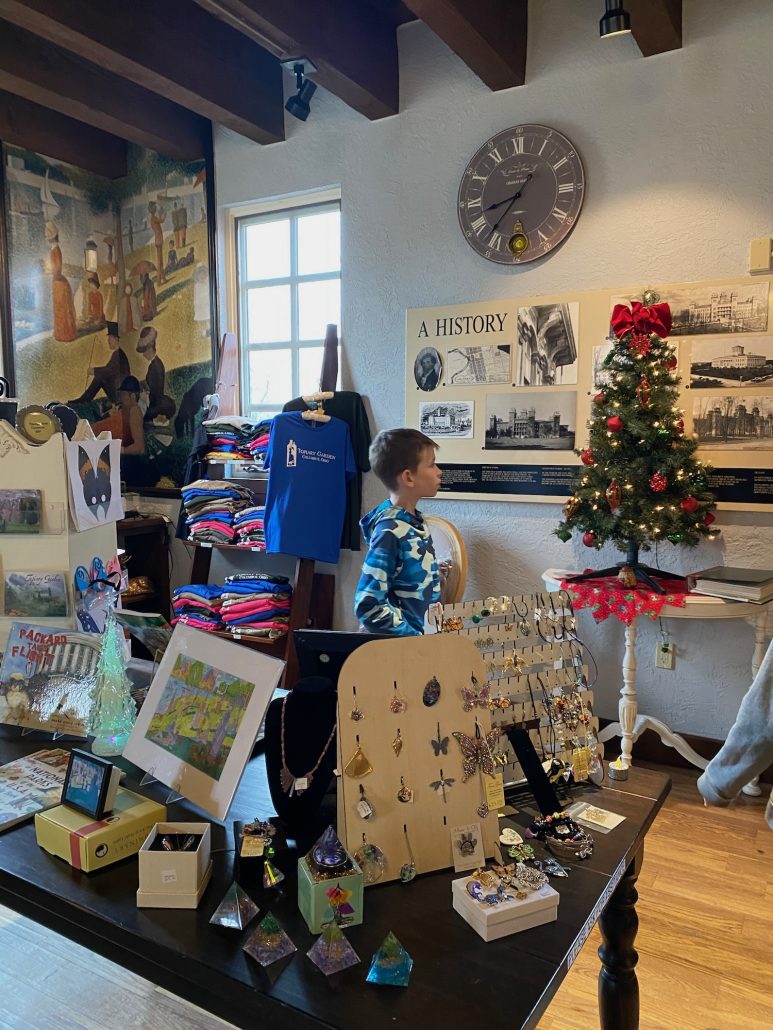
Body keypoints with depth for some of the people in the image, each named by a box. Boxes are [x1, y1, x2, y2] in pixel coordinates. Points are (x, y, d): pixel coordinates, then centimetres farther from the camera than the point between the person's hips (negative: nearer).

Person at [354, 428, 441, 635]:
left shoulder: (417, 520, 6)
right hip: (398, 645, -7)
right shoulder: (390, 531, -16)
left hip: (427, 634, 7)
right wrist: (417, 638, -15)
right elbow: (368, 606, -18)